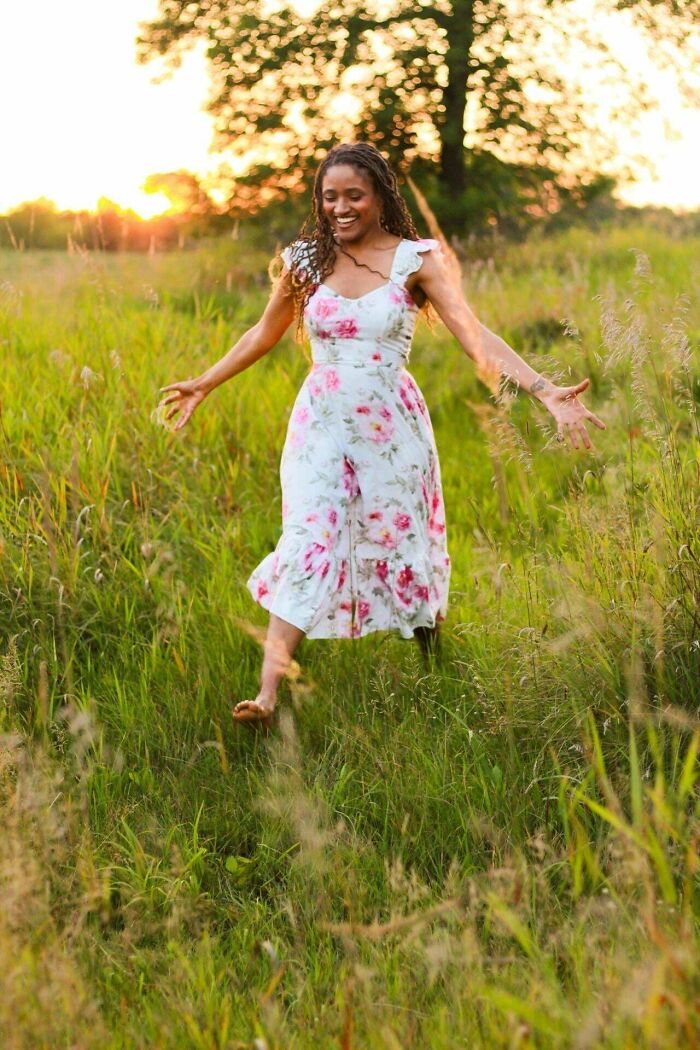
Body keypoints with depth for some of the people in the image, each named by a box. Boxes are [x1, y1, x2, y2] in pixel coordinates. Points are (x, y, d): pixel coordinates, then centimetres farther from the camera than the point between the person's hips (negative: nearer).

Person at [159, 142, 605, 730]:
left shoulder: (416, 261, -5)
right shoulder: (307, 260, 3)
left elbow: (475, 335, -14)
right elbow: (265, 334, 18)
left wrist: (546, 393, -26)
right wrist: (204, 385, 24)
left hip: (392, 430, -1)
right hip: (321, 426, 1)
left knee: (402, 550, 8)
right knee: (306, 551, -10)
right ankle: (267, 695, -15)